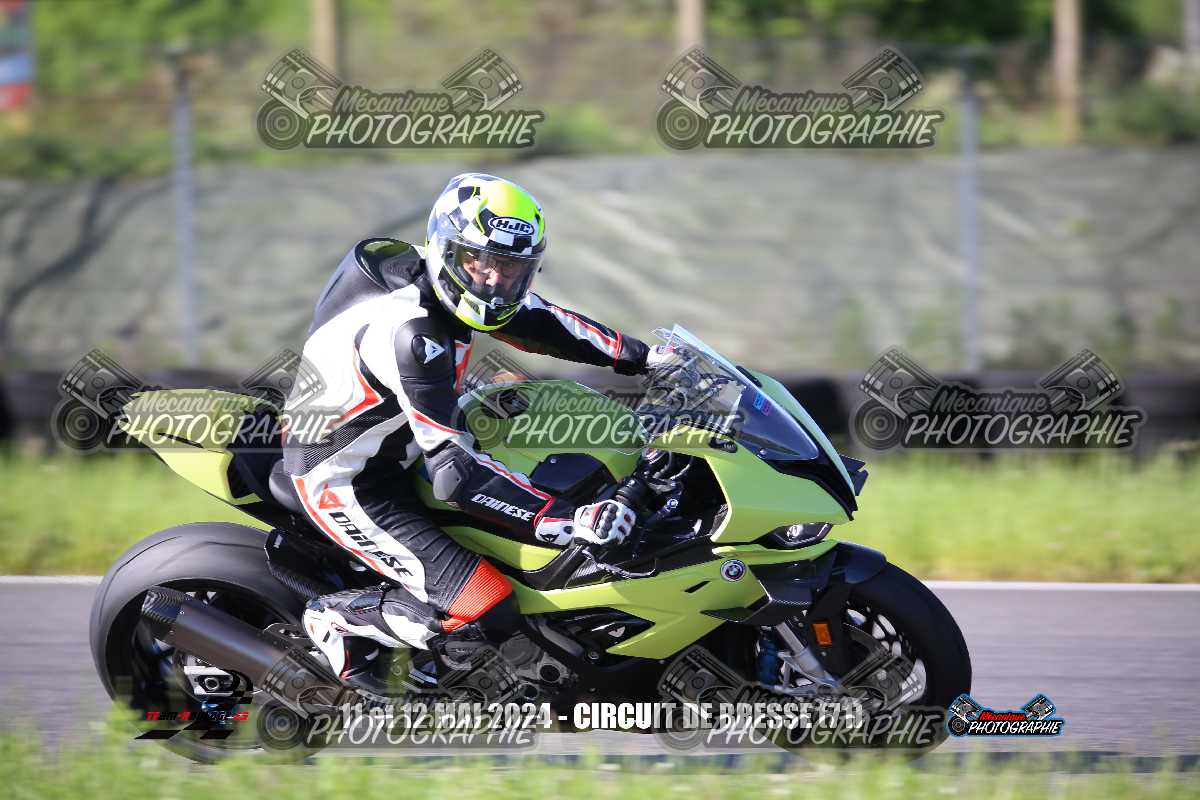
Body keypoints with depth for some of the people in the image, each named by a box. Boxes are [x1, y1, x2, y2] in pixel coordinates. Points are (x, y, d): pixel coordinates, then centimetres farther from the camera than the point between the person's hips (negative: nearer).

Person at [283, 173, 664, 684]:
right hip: (346, 484, -10)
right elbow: (456, 473, -36)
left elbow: (542, 322, 11)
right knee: (489, 613, -19)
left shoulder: (442, 286, -6)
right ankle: (340, 621, 0)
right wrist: (570, 522, -41)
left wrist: (644, 357, 5)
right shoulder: (409, 333, -34)